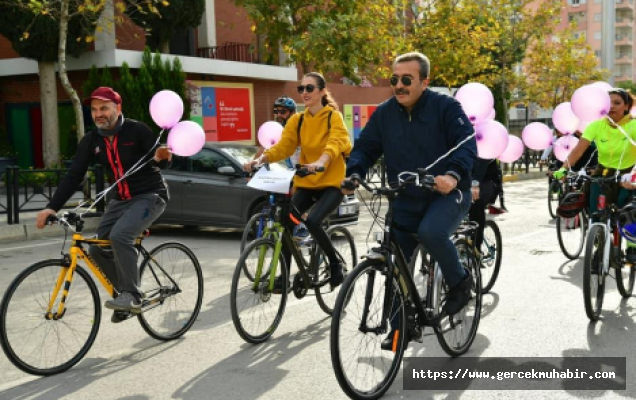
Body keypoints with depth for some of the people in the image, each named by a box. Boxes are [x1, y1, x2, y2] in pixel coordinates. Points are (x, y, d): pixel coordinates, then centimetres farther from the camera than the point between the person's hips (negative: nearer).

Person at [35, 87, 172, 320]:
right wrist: (52, 207, -13)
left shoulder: (137, 130, -13)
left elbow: (159, 160, -11)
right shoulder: (91, 141, 0)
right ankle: (126, 293, 14)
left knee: (120, 236, -29)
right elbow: (74, 176, -3)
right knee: (97, 249, -4)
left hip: (150, 195, -6)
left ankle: (131, 296, -19)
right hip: (120, 200, 6)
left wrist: (162, 157, -37)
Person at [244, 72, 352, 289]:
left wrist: (320, 162, -47)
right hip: (305, 183, 5)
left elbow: (336, 142, -26)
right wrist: (262, 159, -25)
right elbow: (283, 146, -5)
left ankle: (335, 263, -1)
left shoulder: (334, 117, -7)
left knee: (312, 221, -26)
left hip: (332, 183, -4)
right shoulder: (297, 120, 6)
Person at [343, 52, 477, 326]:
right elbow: (365, 148, 3)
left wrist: (453, 174, -40)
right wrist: (352, 174, -18)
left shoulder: (445, 107, -10)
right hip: (406, 200, 5)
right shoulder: (384, 113, 2)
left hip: (447, 193, -5)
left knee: (430, 232, -35)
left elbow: (467, 142, -20)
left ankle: (460, 282, -7)